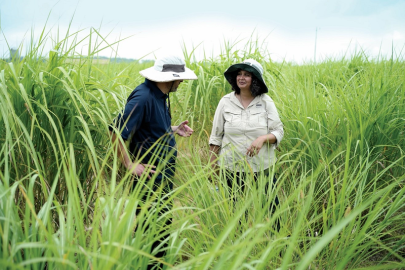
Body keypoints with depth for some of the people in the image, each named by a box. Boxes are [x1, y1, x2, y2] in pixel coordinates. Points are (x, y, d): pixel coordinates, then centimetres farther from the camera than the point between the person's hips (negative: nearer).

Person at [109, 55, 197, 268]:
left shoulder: (161, 95, 7)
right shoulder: (143, 97, -22)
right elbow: (116, 131, -24)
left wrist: (174, 130, 6)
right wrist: (130, 165, -23)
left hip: (164, 171, 9)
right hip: (150, 174, -9)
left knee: (163, 222, 18)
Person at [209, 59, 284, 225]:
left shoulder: (266, 102, -1)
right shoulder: (226, 102, 0)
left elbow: (279, 132, 0)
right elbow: (216, 136, 4)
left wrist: (262, 138, -21)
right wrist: (212, 166, 3)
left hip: (262, 168, 0)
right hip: (232, 168, 0)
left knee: (269, 207, 3)